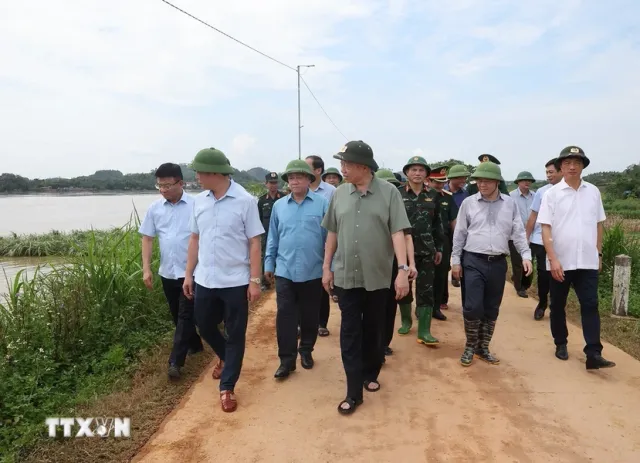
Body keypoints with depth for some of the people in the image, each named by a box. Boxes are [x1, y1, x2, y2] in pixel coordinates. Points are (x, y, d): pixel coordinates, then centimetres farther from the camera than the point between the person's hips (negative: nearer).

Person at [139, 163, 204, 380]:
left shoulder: (196, 205, -10)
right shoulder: (155, 208, 3)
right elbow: (147, 238, 8)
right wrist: (146, 268, 2)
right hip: (167, 272, 5)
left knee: (185, 316, -1)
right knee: (177, 315, 17)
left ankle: (175, 361, 5)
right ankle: (194, 344, 37)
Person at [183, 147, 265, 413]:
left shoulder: (245, 201, -11)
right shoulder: (199, 201, 4)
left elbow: (254, 243, -10)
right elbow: (195, 239, 11)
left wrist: (255, 280, -12)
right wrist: (189, 274, 10)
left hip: (235, 282, -5)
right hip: (204, 280, 5)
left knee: (235, 335, 6)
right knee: (204, 326, 19)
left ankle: (227, 387, 22)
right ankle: (226, 357, 48)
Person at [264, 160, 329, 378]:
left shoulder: (322, 203, -4)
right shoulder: (279, 205, 5)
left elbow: (330, 236, -3)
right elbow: (273, 238, 11)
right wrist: (269, 263, 11)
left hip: (313, 271, -1)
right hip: (285, 271, 2)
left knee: (310, 316, 13)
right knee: (285, 316, 1)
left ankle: (306, 351, 32)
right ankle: (287, 359, 11)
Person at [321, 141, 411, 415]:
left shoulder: (389, 192, -7)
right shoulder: (339, 194, 2)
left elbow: (398, 233, -10)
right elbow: (332, 233, 8)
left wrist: (403, 269, -17)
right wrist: (326, 267, 9)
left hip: (377, 277, -1)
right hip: (346, 276, 2)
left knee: (374, 331, 15)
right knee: (350, 334, 3)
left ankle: (370, 374, 37)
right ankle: (354, 392, 12)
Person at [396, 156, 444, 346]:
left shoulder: (433, 195, 6)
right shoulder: (398, 194, -2)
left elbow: (437, 223, 10)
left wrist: (439, 247, 8)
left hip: (426, 250, 2)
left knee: (426, 291, 0)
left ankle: (424, 331, 5)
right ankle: (406, 320, 31)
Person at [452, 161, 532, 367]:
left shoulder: (510, 204, 5)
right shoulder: (468, 203, 1)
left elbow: (518, 232, 5)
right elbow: (459, 234, 3)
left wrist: (526, 255, -7)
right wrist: (456, 260, 1)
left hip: (498, 263, 2)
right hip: (473, 261, -2)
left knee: (491, 309, 11)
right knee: (472, 307, -6)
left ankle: (483, 348, 26)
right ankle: (470, 347, 15)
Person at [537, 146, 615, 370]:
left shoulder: (593, 192, 5)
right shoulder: (552, 194, -5)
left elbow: (599, 224, 12)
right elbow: (545, 229, -9)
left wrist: (599, 253, 10)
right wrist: (553, 259, -15)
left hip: (587, 261, 2)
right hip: (560, 262, -2)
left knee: (590, 305, -2)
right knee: (558, 305, 11)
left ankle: (593, 354, 0)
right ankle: (561, 344, 28)